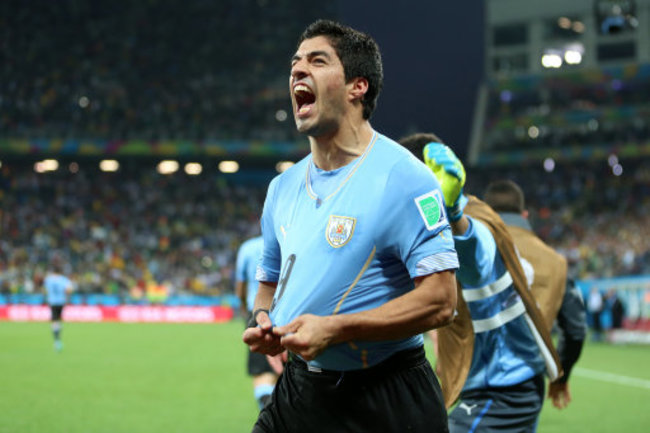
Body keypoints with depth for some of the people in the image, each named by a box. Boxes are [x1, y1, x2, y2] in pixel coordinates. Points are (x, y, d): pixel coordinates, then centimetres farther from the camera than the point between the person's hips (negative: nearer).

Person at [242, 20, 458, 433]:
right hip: (298, 393, 6)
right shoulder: (284, 186, 10)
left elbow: (441, 300, -19)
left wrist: (334, 329, -24)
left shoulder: (402, 177, -13)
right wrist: (262, 320, -2)